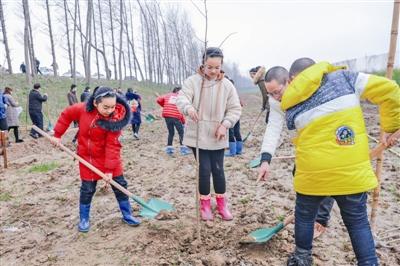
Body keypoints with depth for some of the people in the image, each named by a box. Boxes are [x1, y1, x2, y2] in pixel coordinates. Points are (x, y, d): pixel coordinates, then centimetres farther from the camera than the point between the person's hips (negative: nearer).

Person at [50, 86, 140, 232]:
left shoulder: (115, 118, -24)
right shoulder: (83, 109, -19)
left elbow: (112, 145, -24)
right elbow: (66, 115, 1)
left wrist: (109, 169, -25)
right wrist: (57, 135, 2)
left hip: (109, 156, -1)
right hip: (87, 157, 1)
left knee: (120, 185, 6)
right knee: (87, 189, 8)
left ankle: (127, 215, 25)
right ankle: (84, 218, 28)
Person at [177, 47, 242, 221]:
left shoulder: (227, 85, -1)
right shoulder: (193, 81, -6)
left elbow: (235, 109, 3)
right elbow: (181, 98, -18)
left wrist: (225, 124, -11)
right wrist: (188, 107, -41)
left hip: (217, 137, 2)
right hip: (197, 136, -2)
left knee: (218, 169, 9)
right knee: (204, 169, 1)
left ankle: (222, 204, 27)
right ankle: (205, 204, 21)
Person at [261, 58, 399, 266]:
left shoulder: (291, 106, 1)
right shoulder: (342, 77, -2)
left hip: (312, 174, 1)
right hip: (352, 172, 0)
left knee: (304, 217, 23)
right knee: (358, 222, 18)